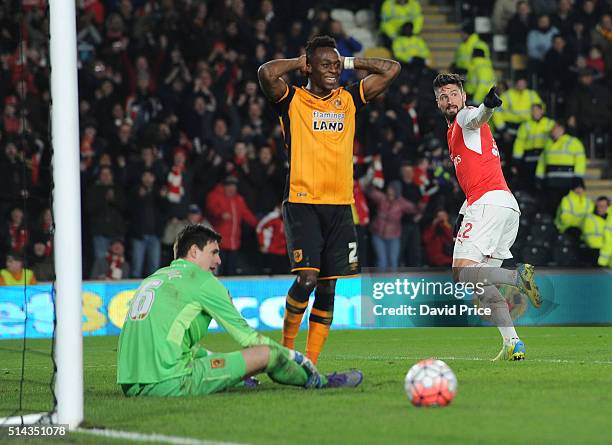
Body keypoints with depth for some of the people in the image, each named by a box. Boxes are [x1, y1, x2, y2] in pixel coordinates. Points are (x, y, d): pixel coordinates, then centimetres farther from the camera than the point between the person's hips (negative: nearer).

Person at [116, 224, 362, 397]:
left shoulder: (154, 278, 23)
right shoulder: (201, 279, 2)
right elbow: (246, 336, 6)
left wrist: (212, 358, 42)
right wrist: (294, 356, 18)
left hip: (130, 385, 8)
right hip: (169, 384, -8)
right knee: (267, 354, 2)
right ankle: (318, 382, 24)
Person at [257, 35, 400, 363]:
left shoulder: (348, 100, 14)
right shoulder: (292, 101, 1)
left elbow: (391, 69, 17)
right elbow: (266, 73, -18)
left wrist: (349, 63, 13)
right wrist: (298, 63, -1)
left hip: (340, 206, 5)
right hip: (302, 203, -5)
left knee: (328, 288, 2)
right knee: (306, 278, -17)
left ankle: (310, 362, 6)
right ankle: (286, 346, 3)